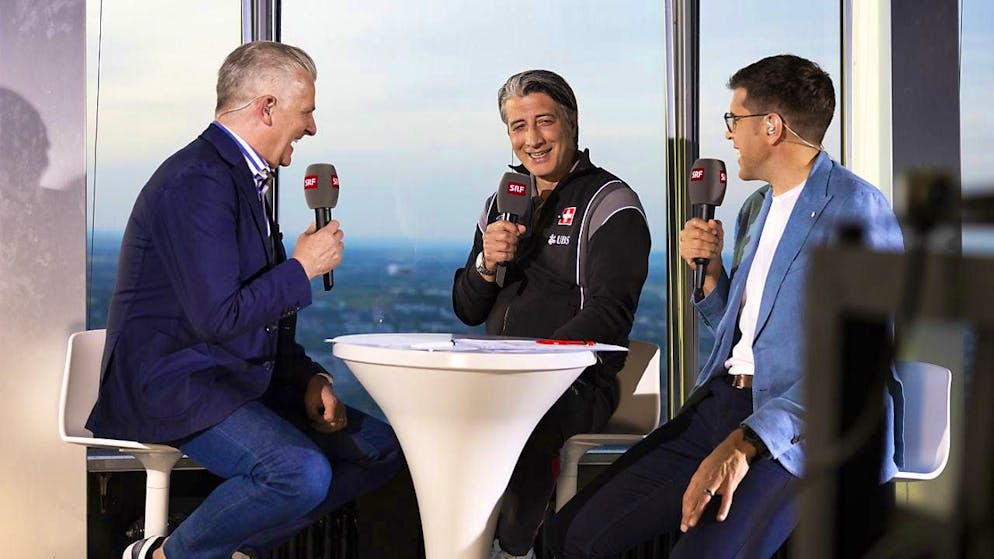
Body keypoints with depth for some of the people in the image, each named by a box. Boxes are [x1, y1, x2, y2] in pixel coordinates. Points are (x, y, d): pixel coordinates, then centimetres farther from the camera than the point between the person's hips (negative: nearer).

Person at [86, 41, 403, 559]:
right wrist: (302, 268, -12)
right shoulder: (199, 181, -17)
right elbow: (217, 318, -24)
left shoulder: (242, 177, 16)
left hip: (237, 380, 10)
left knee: (380, 447, 3)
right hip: (170, 385, -10)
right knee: (303, 473, -30)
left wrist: (309, 378, 6)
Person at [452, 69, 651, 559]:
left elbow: (609, 315, -12)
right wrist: (486, 264, -3)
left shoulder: (610, 203, -2)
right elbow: (468, 312, 18)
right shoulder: (502, 203, 19)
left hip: (578, 383, -6)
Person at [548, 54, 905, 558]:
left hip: (806, 425, -8)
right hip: (725, 402, 8)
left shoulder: (857, 209, -9)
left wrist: (744, 443, -26)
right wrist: (709, 269, 9)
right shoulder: (757, 209, 19)